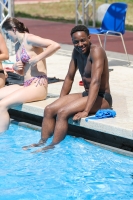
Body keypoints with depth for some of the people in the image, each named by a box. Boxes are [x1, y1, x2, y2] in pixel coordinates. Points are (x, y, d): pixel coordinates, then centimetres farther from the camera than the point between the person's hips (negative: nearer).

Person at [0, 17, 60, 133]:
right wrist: (15, 67, 3)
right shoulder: (17, 45, 17)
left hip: (38, 85, -9)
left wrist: (37, 58, -21)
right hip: (26, 84, 9)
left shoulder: (29, 39, -9)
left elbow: (56, 45, -22)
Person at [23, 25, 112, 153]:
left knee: (63, 112, -26)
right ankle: (42, 142, -5)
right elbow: (69, 78, 14)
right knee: (49, 110, -6)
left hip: (101, 98, -8)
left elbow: (96, 82, -29)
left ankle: (53, 147, -20)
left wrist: (86, 111, -35)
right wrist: (60, 102, 8)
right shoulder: (77, 51, 7)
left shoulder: (96, 51, -20)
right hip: (86, 94, 9)